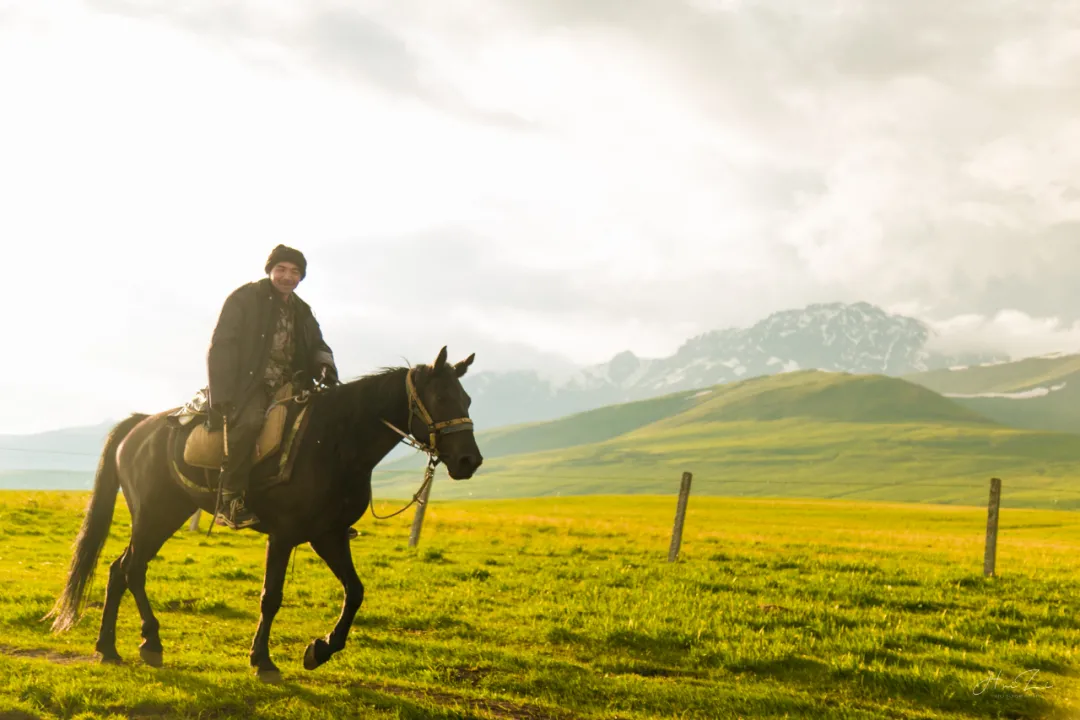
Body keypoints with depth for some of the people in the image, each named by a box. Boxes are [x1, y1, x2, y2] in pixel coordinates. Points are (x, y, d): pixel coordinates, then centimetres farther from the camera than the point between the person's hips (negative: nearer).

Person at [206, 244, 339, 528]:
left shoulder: (303, 312, 19)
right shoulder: (244, 299, 1)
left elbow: (317, 347, 18)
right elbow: (221, 348, -5)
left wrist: (325, 367, -9)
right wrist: (223, 397, -15)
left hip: (287, 387, 6)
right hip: (250, 384, -6)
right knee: (248, 421, -36)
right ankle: (231, 500, -32)